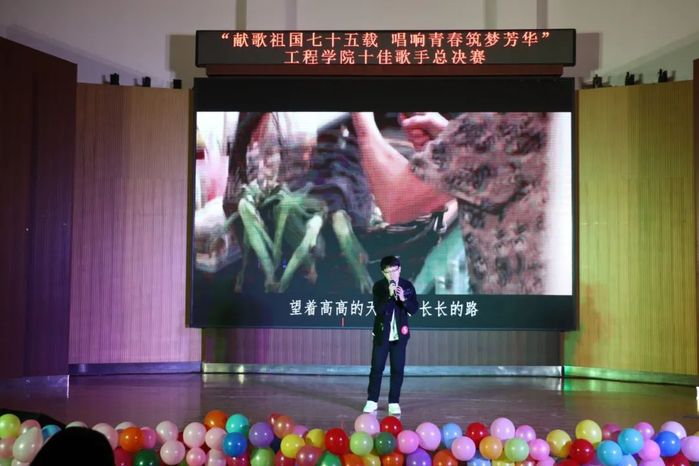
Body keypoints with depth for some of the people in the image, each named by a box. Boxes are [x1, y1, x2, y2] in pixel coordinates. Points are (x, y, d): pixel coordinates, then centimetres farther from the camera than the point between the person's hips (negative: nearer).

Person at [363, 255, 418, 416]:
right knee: (377, 368, 5)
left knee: (398, 369, 4)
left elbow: (414, 309, -5)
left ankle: (394, 402, 13)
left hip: (400, 334, 1)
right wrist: (390, 295, -28)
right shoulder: (378, 286, -7)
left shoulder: (407, 286, -2)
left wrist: (403, 299, -22)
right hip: (382, 333, -1)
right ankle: (372, 401, 16)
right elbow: (378, 309, -16)